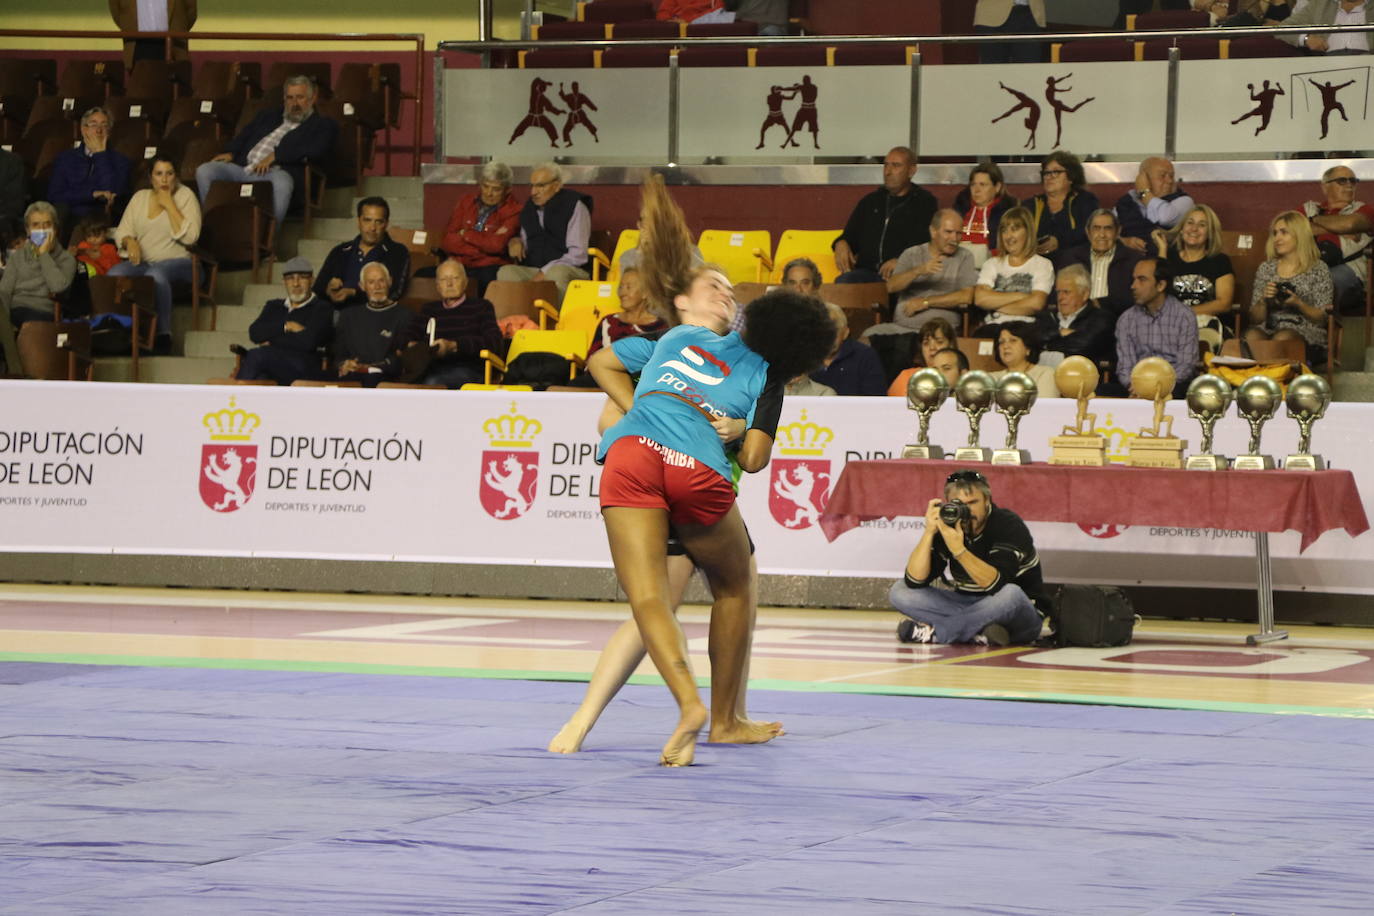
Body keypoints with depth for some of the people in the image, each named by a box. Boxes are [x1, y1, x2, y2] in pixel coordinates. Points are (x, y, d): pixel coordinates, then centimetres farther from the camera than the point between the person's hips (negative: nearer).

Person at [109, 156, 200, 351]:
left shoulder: (185, 196, 4)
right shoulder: (139, 198, 17)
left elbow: (189, 237, -11)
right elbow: (121, 232, 15)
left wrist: (169, 204, -9)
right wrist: (129, 242, -9)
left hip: (177, 261, -4)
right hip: (142, 261, 4)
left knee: (155, 275, -39)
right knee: (114, 274, -28)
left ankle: (163, 336, -34)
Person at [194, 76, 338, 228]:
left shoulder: (324, 125, 14)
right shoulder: (269, 114, 31)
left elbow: (314, 150, -5)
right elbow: (245, 135, 28)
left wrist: (275, 155, -12)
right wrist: (230, 152, 5)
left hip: (275, 173, -5)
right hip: (243, 168, 5)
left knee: (281, 181, -41)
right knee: (204, 171, -19)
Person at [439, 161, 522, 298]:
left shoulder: (513, 211, 1)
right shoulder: (466, 203, 14)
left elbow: (496, 245, -12)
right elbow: (447, 242, 4)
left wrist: (466, 234, 1)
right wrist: (483, 243, -7)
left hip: (490, 267, -4)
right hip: (460, 264, 4)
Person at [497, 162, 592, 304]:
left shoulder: (574, 206, -3)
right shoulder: (529, 207, 17)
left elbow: (578, 255, -10)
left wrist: (544, 272, -18)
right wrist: (515, 242, 3)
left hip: (569, 270, -5)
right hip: (532, 270, 5)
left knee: (557, 273, -39)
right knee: (505, 272, -23)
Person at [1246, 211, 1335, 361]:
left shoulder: (1318, 269, 8)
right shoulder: (1266, 268, 18)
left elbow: (1322, 319, 3)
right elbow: (1255, 319, 15)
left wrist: (1298, 304, -13)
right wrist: (1263, 300, -5)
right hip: (1269, 329, 3)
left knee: (1282, 338, -38)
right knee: (1252, 336, -34)